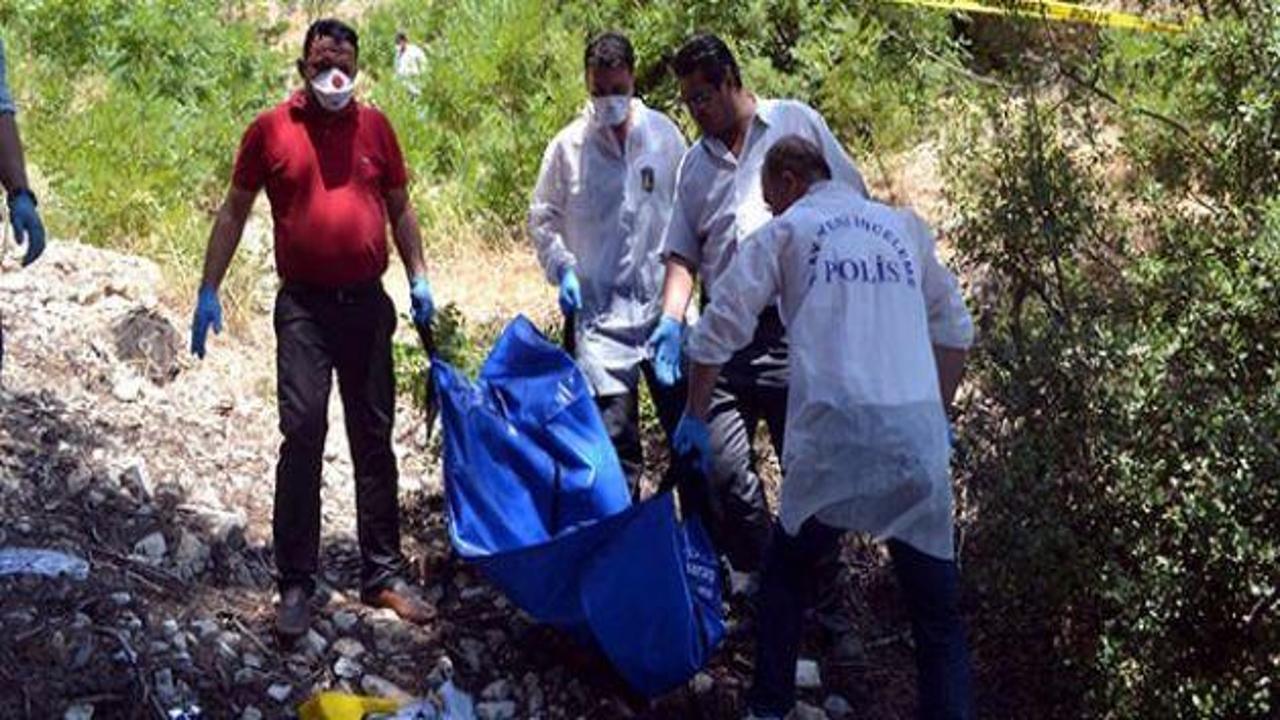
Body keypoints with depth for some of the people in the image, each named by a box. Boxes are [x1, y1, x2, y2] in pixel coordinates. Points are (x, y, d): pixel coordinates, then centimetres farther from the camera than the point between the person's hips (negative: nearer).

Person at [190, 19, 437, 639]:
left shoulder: (374, 127, 6)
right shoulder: (270, 129, 0)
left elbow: (399, 209, 15)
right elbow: (234, 212, 4)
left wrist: (418, 279, 5)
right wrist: (208, 290, -1)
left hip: (367, 303, 3)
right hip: (304, 307, -3)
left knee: (374, 438, 9)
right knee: (303, 435, -9)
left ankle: (383, 573, 18)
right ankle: (295, 583, -1)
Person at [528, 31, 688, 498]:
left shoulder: (664, 135, 2)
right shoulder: (568, 146, -1)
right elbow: (542, 219, 8)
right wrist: (562, 268, -6)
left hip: (662, 302, 2)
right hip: (599, 308, -1)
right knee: (613, 434, -1)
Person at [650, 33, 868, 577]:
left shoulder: (796, 123, 6)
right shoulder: (695, 163, 17)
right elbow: (682, 253, 15)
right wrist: (672, 319, -2)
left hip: (800, 328, -3)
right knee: (720, 464, -5)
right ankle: (757, 578, 13)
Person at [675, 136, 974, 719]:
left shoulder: (785, 232, 11)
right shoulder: (904, 226, 19)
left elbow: (715, 336, 6)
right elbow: (955, 330, 21)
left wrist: (695, 418, 18)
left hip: (833, 435, -1)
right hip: (918, 440, 2)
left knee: (786, 576, 22)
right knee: (937, 614, 7)